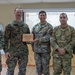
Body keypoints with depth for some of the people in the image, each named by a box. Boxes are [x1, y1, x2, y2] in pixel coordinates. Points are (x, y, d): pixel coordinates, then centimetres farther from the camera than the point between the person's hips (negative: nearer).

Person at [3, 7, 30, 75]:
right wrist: (6, 51, -12)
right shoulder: (10, 26, -1)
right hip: (12, 52, -3)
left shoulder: (26, 26, 10)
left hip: (24, 52, 3)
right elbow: (6, 39, -4)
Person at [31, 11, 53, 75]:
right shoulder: (35, 26, 10)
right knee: (38, 66, 12)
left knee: (45, 67, 2)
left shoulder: (49, 26, -2)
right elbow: (32, 38, 13)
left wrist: (38, 40, -19)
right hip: (36, 50, 4)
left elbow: (48, 37, -13)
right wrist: (33, 47, 9)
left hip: (45, 50, -4)